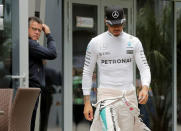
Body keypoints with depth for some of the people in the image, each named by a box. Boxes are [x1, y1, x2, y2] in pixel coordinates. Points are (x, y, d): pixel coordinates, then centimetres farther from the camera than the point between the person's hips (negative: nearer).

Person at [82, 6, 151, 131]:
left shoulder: (134, 41, 6)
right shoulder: (95, 43, 1)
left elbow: (144, 68, 3)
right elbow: (87, 72, 5)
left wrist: (145, 88, -18)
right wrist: (87, 102, -1)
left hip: (129, 96, 3)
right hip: (106, 95, -3)